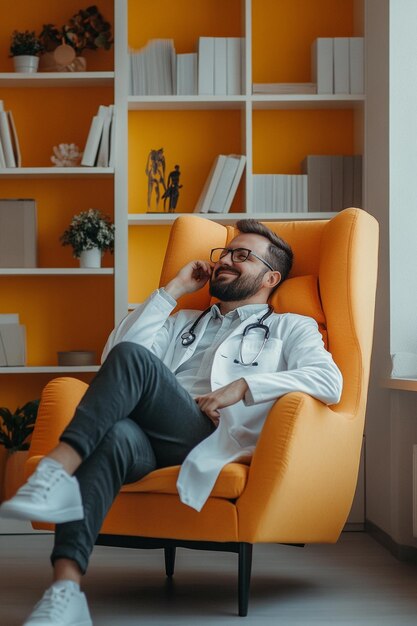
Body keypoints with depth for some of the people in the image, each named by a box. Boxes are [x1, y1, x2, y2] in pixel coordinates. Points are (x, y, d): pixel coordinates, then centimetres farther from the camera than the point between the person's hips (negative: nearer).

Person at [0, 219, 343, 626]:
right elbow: (112, 355, 20)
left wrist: (244, 385, -10)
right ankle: (66, 592, -52)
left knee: (133, 356, -28)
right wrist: (173, 290, 21)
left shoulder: (289, 329, 24)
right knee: (115, 435, -37)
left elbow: (329, 382, 1)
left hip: (213, 438, -3)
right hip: (147, 442, 3)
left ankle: (57, 469, -42)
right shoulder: (185, 323, 38)